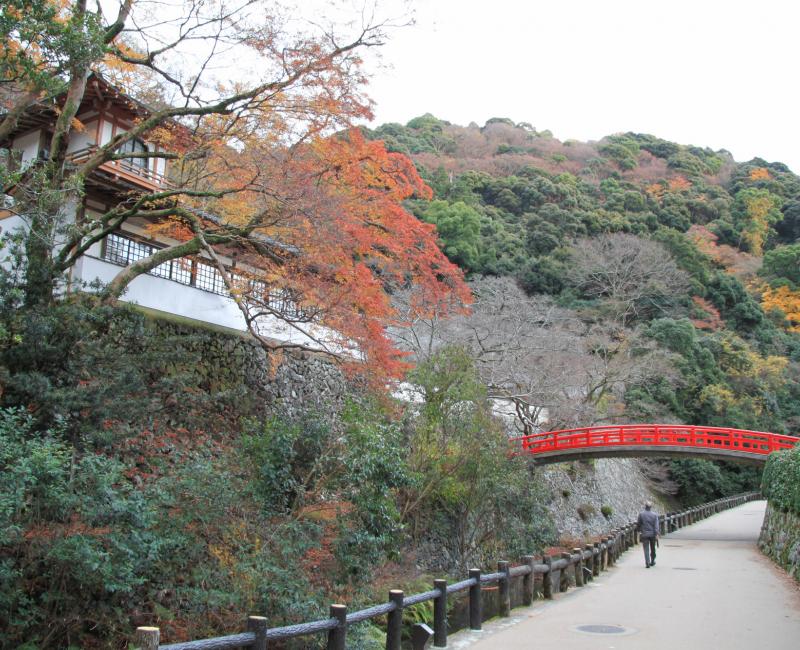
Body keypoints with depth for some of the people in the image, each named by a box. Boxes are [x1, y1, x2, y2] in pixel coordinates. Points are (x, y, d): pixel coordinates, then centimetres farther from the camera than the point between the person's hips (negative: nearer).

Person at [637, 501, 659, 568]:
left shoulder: (641, 514, -4)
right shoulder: (654, 515, -4)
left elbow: (638, 524, 2)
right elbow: (656, 526, -10)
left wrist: (639, 531, 19)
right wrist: (656, 535, -11)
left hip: (644, 534, -1)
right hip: (652, 534, 1)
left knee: (646, 549, -1)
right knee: (653, 549, 17)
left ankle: (647, 563, -10)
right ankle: (652, 561, 29)